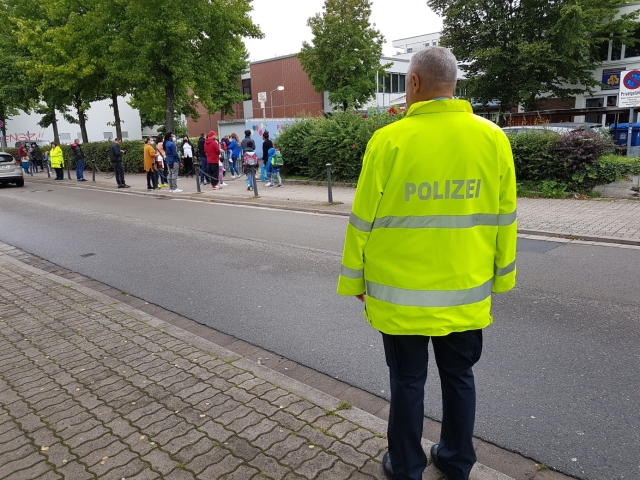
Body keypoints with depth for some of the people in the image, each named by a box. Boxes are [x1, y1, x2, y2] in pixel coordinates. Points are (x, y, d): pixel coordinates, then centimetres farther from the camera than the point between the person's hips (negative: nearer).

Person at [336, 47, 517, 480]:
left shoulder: (390, 140, -14)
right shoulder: (492, 137, -3)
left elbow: (363, 221, -9)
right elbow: (504, 219, 3)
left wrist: (355, 280, 4)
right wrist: (500, 276, 16)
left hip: (401, 293, -3)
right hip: (467, 291, 3)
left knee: (408, 382, 13)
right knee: (459, 377, 20)